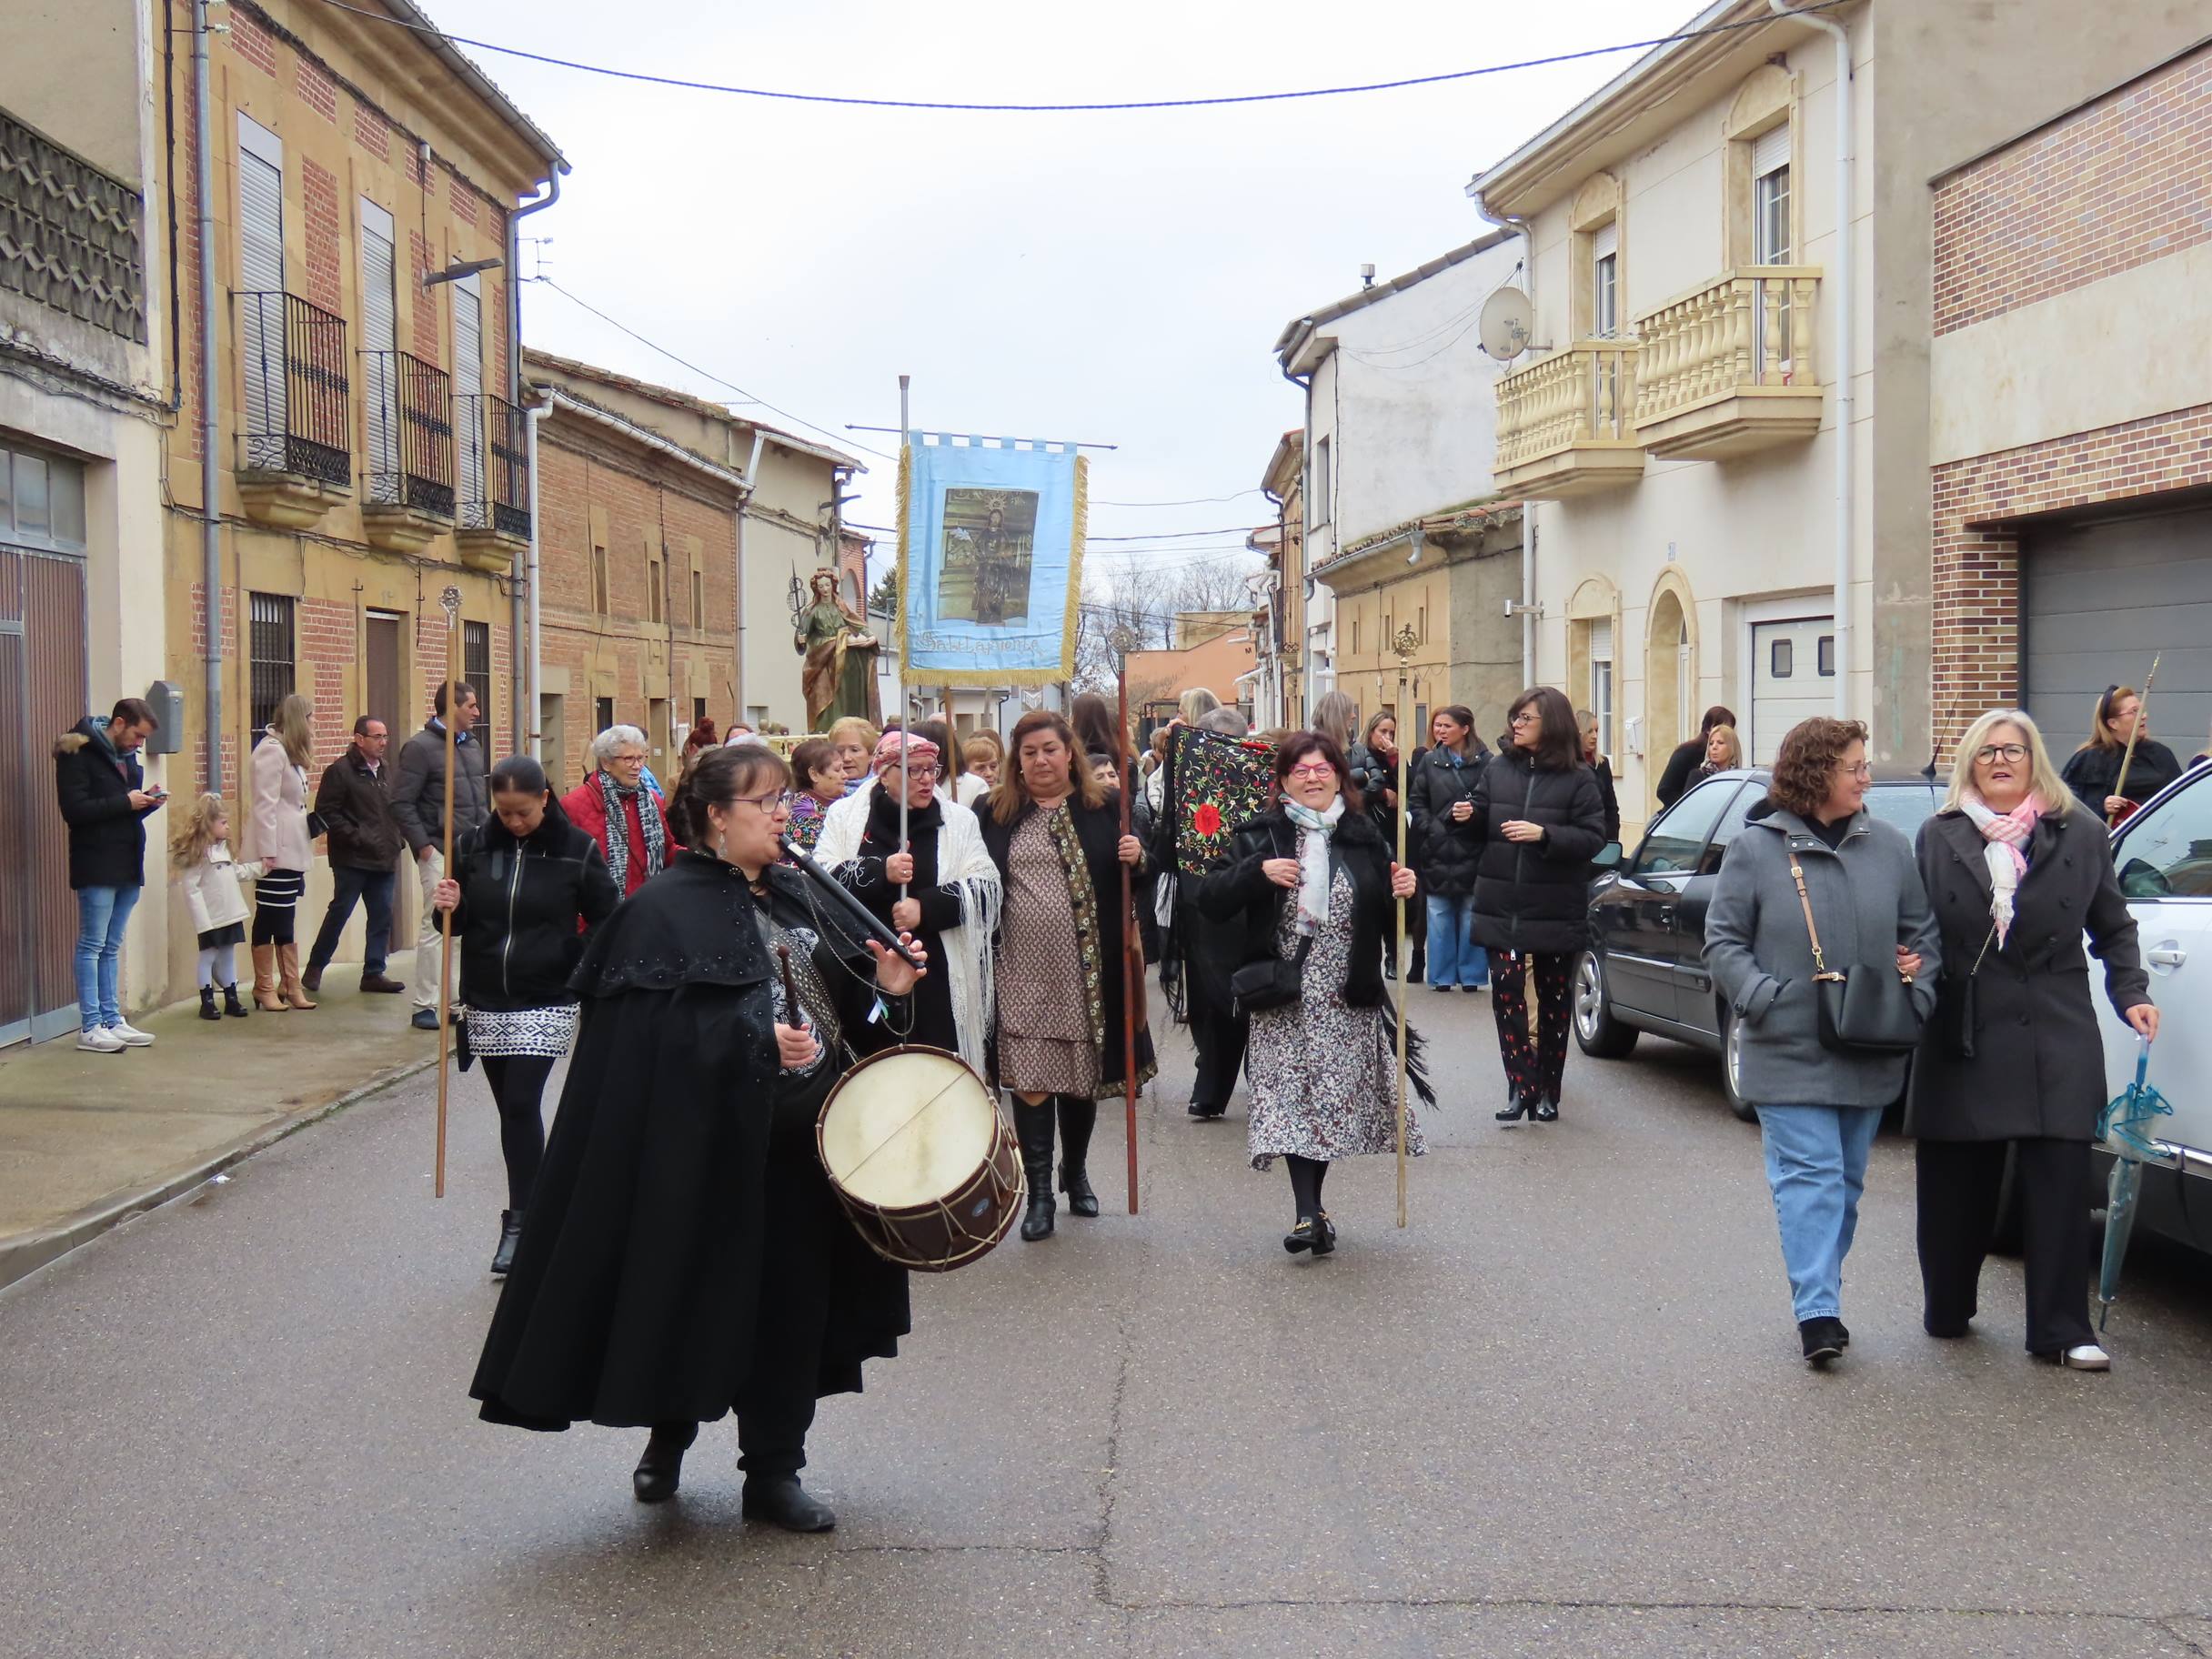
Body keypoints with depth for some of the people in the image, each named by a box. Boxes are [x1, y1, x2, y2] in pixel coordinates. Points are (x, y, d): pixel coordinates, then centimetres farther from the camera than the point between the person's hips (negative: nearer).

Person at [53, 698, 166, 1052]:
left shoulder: (126, 755, 16)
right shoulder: (79, 754, -9)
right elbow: (74, 810, -18)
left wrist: (148, 802, 1)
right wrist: (125, 802, -17)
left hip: (127, 865, 8)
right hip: (97, 866, -8)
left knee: (111, 947, 12)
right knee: (92, 945, -4)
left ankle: (112, 1020, 15)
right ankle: (90, 1026, -1)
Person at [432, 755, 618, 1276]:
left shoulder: (576, 848, -6)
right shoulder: (474, 845, 3)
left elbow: (606, 919, 0)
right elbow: (459, 922, 12)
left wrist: (575, 965, -12)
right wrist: (448, 909, -10)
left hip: (547, 1003, -4)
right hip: (486, 1000, 4)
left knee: (521, 1105, -13)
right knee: (512, 1109, 11)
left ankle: (520, 1221, -6)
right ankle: (528, 1209, 23)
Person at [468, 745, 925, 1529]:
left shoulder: (798, 894, 12)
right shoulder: (666, 908, -10)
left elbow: (842, 992, 17)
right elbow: (660, 1026, -19)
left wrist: (883, 984, -3)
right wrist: (754, 1042, -27)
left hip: (803, 1138, 6)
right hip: (709, 1143, -6)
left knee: (793, 1301, 8)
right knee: (700, 1296, 6)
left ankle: (775, 1470, 20)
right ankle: (669, 1436, 31)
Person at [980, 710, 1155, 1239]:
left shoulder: (1103, 809, 5)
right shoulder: (997, 814, 6)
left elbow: (1134, 881, 9)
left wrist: (1138, 858, -11)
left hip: (1088, 967, 1)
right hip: (1023, 970, -1)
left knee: (1084, 1075, 13)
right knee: (1030, 1078, -5)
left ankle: (1075, 1172, 35)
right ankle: (1039, 1193, 4)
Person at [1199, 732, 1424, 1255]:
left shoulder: (1364, 838, 9)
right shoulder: (1260, 837, 2)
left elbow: (1389, 922, 15)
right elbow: (1210, 903, -5)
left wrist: (1402, 893, -7)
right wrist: (1257, 872, -19)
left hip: (1348, 1001, 2)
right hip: (1285, 1001, -2)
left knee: (1335, 1102, 6)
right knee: (1292, 1099, -11)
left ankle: (1311, 1207, 21)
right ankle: (1308, 1213, -12)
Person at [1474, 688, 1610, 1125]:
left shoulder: (1578, 779, -3)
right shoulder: (1498, 770, 7)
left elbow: (1593, 838, -10)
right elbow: (1480, 827, 15)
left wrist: (1544, 834, -23)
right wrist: (1469, 818, -7)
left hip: (1556, 911, -2)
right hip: (1503, 909, 2)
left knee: (1554, 999, 8)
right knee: (1506, 992, -11)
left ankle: (1547, 1091, 19)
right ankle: (1521, 1085, -7)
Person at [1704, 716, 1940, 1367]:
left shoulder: (1889, 845, 7)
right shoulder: (1758, 847, -4)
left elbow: (1923, 933, 15)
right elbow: (1723, 941, -2)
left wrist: (1917, 993, -1)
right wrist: (1762, 998, -14)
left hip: (1870, 1054, 5)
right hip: (1790, 1051, -4)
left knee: (1846, 1178, 12)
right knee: (1809, 1175, -10)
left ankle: (1820, 1294, 25)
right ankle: (1817, 1311, -11)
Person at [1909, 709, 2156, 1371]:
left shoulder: (2081, 834, 7)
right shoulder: (1938, 838, 6)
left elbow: (2114, 927, 13)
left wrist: (2130, 993, 1)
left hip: (2056, 1041, 0)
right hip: (1962, 1039, 0)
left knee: (2060, 1184, -2)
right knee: (1955, 1185, 6)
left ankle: (2062, 1329, 5)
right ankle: (1947, 1310, 23)